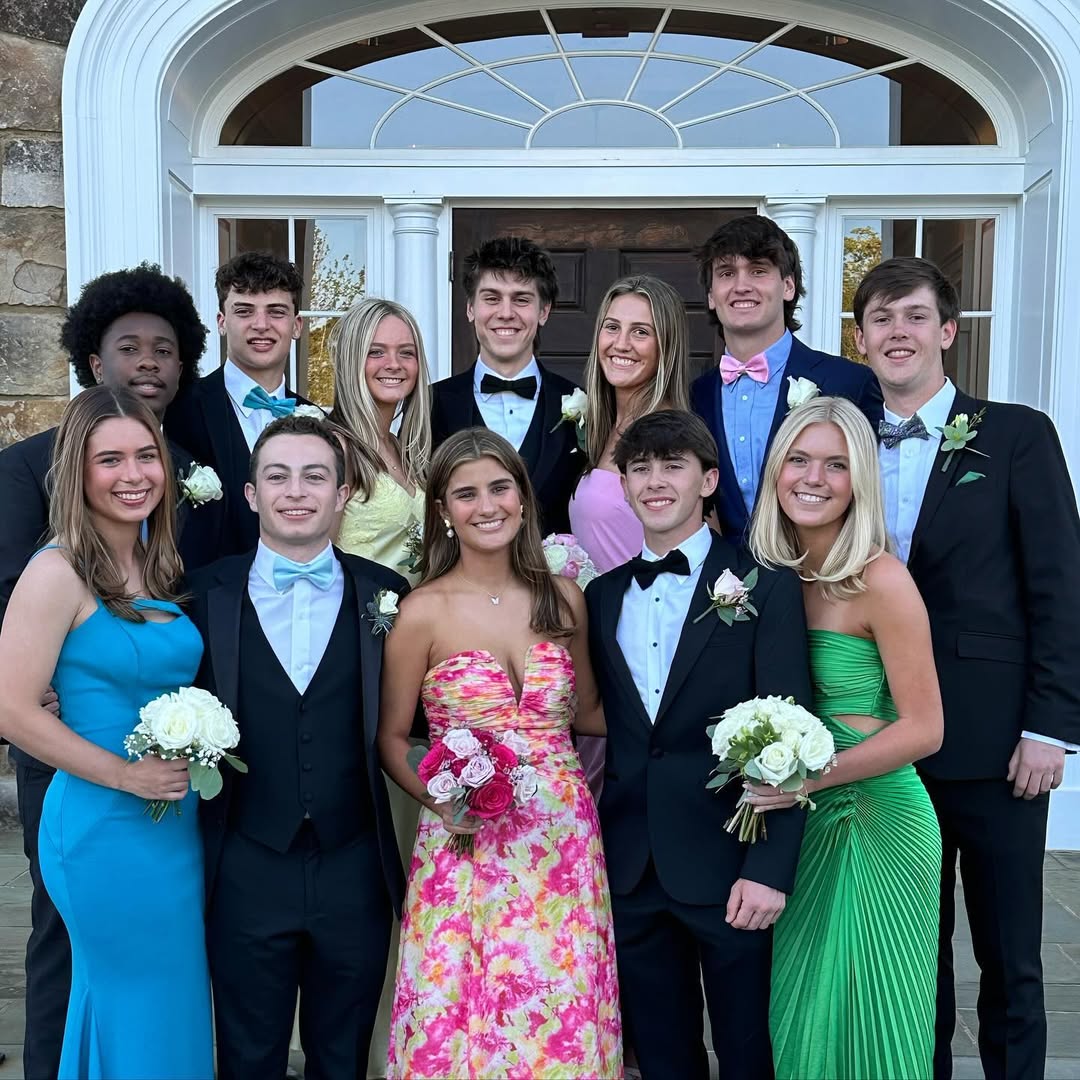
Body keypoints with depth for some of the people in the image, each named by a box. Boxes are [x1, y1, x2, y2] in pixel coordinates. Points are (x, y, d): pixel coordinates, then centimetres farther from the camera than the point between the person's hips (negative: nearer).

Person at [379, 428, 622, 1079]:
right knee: (464, 1011, 6)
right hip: (468, 845, -2)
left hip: (565, 838, 3)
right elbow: (392, 738, 1)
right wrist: (437, 796, -14)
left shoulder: (564, 598, 3)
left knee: (563, 1012, 9)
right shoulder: (423, 612, -6)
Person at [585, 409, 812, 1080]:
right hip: (631, 870, 4)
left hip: (727, 866, -4)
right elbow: (601, 729, 10)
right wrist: (594, 851, 5)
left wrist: (770, 869, -17)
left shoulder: (765, 585, -7)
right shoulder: (602, 596, 8)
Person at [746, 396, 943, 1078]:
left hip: (876, 822, -6)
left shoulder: (880, 579, -15)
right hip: (802, 824, 6)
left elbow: (924, 729, -14)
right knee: (800, 1016, 17)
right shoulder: (771, 574, 3)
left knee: (868, 1023, 8)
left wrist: (810, 777, -20)